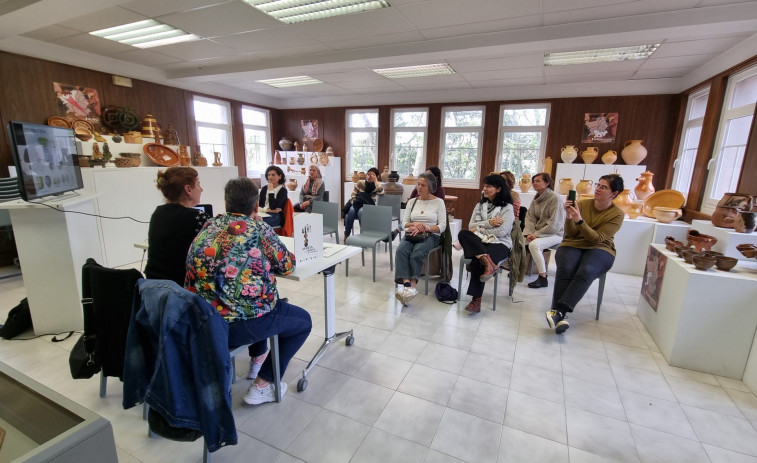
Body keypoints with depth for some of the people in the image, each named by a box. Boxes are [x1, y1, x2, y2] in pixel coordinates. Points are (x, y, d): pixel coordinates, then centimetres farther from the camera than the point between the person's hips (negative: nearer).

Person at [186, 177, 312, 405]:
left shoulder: (209, 226, 6)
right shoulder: (258, 228, -11)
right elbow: (287, 266, -3)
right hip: (241, 325, -7)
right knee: (303, 320, 16)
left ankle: (257, 357, 47)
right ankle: (261, 386, 14)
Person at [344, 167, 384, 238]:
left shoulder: (377, 186, 2)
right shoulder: (360, 183, 5)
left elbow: (381, 192, -22)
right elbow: (353, 195, 4)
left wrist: (375, 181, -20)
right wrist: (355, 203, -14)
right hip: (358, 205, 2)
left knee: (362, 211, -37)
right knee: (351, 210, -33)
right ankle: (346, 235, -26)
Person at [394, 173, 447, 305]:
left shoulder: (438, 202, 8)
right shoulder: (412, 201, 19)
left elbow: (442, 226, 0)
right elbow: (404, 223, 13)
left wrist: (425, 228, -14)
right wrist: (414, 224, -9)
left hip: (430, 235, -3)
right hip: (411, 234, 3)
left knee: (416, 253, -35)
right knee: (401, 250, -31)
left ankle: (411, 287, -41)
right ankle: (406, 284, -45)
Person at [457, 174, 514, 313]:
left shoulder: (507, 208, 2)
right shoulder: (480, 205, 18)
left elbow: (501, 232, -11)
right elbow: (471, 226, 5)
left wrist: (479, 230, -7)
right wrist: (489, 223, -9)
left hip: (499, 243, -5)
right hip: (479, 242, 5)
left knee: (477, 261, -34)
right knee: (463, 233, -28)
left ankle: (476, 300, -24)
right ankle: (489, 263, -42)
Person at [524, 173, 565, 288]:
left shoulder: (555, 198, -14)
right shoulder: (536, 198, 9)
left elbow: (554, 224, -19)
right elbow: (530, 217, 4)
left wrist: (536, 234, -20)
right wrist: (529, 233, -12)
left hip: (555, 233, -7)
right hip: (539, 232, 7)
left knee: (534, 244, -31)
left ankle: (543, 278, -21)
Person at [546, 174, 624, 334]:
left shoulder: (617, 214, 0)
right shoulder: (582, 203, 2)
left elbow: (597, 238, -12)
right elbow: (571, 233, 1)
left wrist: (579, 220, -23)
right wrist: (569, 217, -18)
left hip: (599, 249, -1)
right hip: (572, 245, 1)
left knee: (585, 272, -34)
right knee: (566, 270, -32)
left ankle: (559, 310, -41)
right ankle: (561, 315, -34)